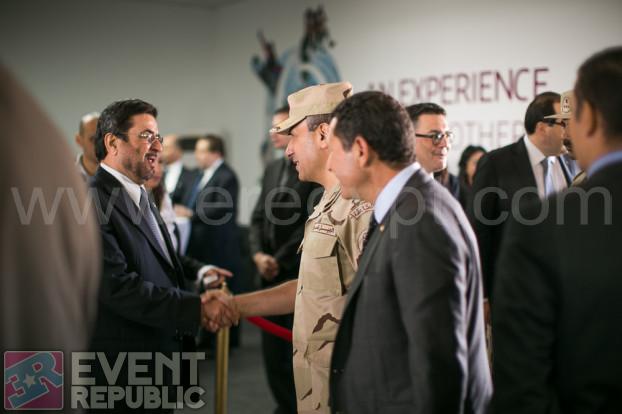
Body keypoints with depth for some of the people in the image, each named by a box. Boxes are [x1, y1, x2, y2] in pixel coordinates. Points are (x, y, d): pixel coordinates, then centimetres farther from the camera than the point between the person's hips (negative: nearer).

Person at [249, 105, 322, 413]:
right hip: (271, 275, 7)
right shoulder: (272, 169, 13)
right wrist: (259, 255, -5)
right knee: (273, 350, 12)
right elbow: (259, 218, 12)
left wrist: (280, 260, -12)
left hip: (303, 275, -7)